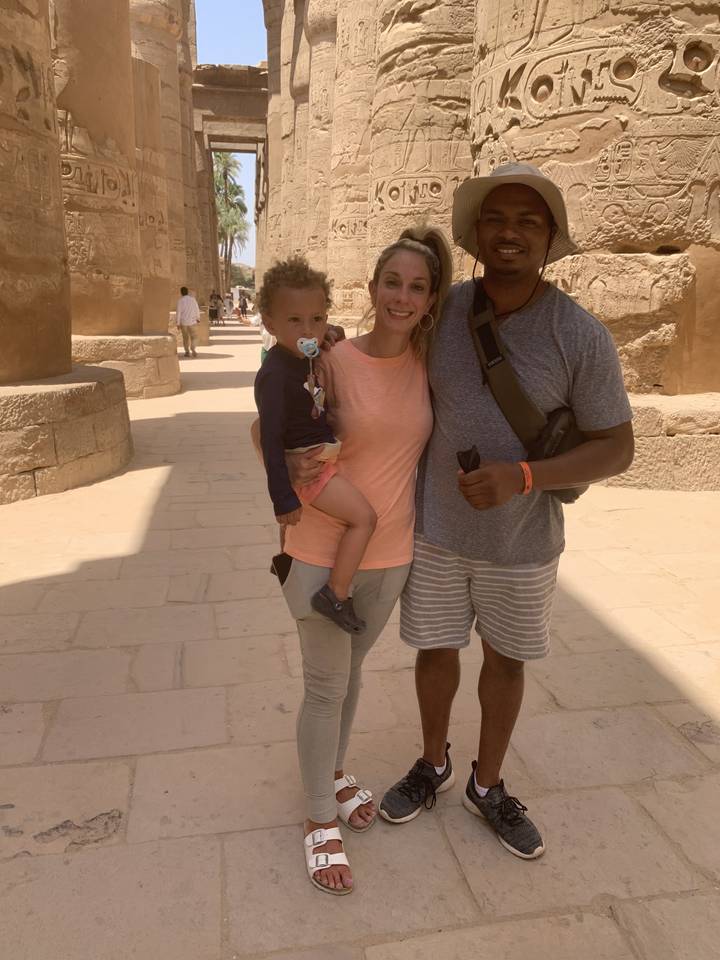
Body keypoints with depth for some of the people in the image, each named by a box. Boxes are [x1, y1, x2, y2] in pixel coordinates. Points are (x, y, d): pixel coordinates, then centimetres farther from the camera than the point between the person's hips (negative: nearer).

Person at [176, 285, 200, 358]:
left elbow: (178, 312, -9)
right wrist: (198, 318, 17)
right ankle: (192, 349, -16)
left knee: (185, 337, 15)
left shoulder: (180, 301, -7)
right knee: (194, 337, 6)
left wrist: (178, 323, -3)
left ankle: (187, 351, 14)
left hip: (183, 322, 0)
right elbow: (197, 310, 1)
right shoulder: (193, 299, -4)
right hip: (192, 322, 0)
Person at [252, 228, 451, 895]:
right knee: (326, 688, 8)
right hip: (322, 554, -4)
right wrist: (289, 469, -25)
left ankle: (333, 771, 49)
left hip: (390, 553, 4)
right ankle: (321, 820, 31)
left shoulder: (427, 362, -2)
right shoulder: (333, 363, -15)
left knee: (352, 670, 23)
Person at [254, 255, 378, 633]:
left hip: (322, 453, 10)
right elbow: (270, 439, -25)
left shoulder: (305, 356, 2)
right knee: (364, 517, -14)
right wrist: (282, 499, -24)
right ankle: (335, 596, -5)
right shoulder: (275, 375, -25)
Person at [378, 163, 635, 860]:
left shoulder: (582, 337, -16)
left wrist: (522, 477, -27)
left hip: (522, 541, -1)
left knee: (504, 659, 17)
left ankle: (487, 787, 42)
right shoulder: (438, 311, -7)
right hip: (436, 529, 2)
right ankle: (433, 765, 45)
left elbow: (616, 448, -13)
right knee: (436, 650, 16)